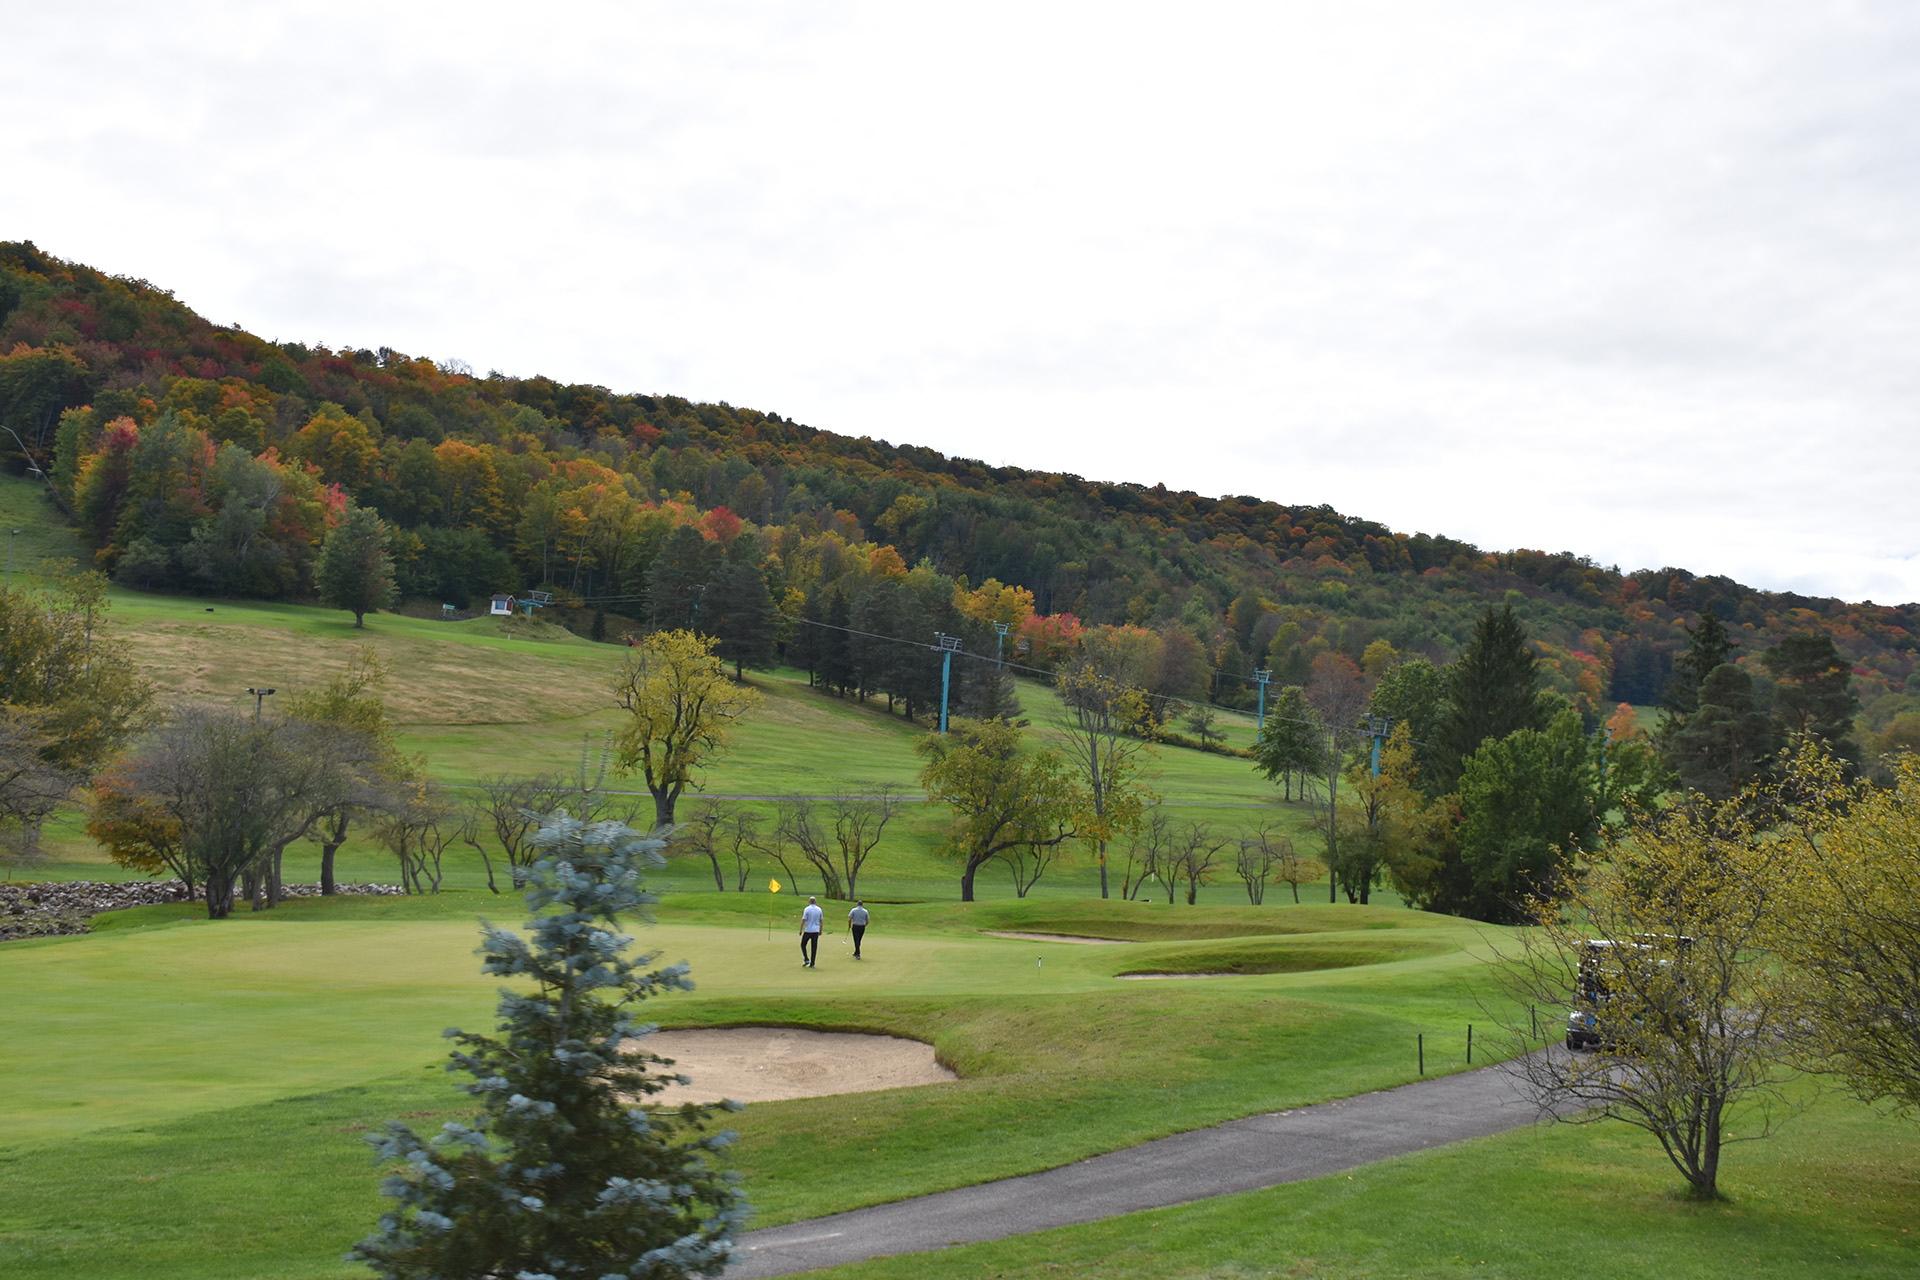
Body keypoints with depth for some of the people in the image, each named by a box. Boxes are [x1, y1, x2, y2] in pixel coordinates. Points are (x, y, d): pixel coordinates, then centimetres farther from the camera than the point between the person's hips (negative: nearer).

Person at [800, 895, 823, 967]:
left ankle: (806, 959, 1)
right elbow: (821, 921, 10)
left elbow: (803, 920, -11)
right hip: (815, 931, 4)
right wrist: (820, 930, 19)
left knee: (803, 945, 14)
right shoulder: (819, 910, 4)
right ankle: (812, 963, 3)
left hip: (808, 931, -3)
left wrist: (800, 930, -3)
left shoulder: (807, 909, -10)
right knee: (814, 947, 5)